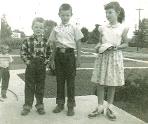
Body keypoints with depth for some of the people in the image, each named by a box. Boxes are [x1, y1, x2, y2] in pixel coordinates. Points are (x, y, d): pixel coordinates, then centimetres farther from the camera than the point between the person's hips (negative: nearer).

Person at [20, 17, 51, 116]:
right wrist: (27, 61, -8)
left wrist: (46, 61, -4)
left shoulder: (45, 41, 0)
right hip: (30, 67, -1)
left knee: (40, 87, 9)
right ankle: (27, 106, 15)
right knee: (29, 86, 5)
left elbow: (49, 53, 7)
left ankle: (40, 105, 22)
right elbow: (23, 52, 0)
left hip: (42, 67, 1)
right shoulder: (28, 41, -4)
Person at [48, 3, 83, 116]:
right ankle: (60, 103, 21)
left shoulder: (74, 28, 1)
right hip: (59, 54, 3)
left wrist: (78, 58, -3)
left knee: (70, 80, 2)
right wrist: (53, 58, 10)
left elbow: (78, 44, 1)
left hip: (69, 54, -3)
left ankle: (71, 105, 13)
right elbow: (53, 44, 13)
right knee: (59, 79, 9)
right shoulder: (56, 29, 9)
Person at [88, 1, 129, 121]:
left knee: (112, 84, 5)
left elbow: (125, 43, 6)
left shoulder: (123, 28, -1)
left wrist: (117, 47, -13)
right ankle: (100, 107, 17)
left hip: (115, 57, -2)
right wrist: (98, 47, -9)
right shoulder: (103, 28, 5)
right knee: (99, 83, 3)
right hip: (102, 56, 2)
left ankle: (108, 107, 21)